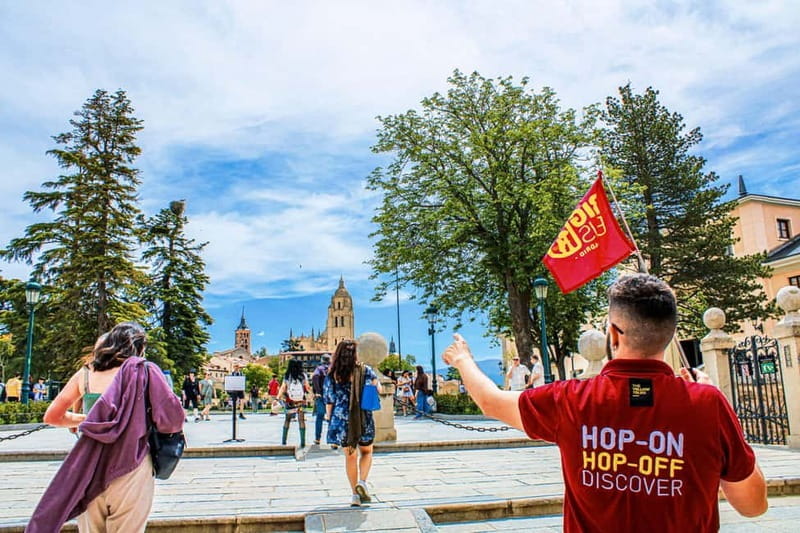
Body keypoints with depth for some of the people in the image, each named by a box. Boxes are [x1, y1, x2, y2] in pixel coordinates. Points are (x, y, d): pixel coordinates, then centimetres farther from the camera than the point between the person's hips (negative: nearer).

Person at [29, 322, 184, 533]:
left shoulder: (85, 374, 4)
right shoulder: (144, 371, -7)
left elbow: (51, 417, 13)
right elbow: (173, 420, -11)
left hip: (88, 471, 4)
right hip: (131, 471, -3)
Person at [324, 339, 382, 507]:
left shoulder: (332, 375, -3)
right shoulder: (366, 371, -5)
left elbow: (329, 400, 3)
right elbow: (378, 390, 3)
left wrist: (329, 417, 16)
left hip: (342, 420, 1)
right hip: (364, 419, -1)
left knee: (350, 456, 14)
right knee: (366, 452, 19)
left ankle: (355, 494, 15)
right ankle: (362, 482, -3)